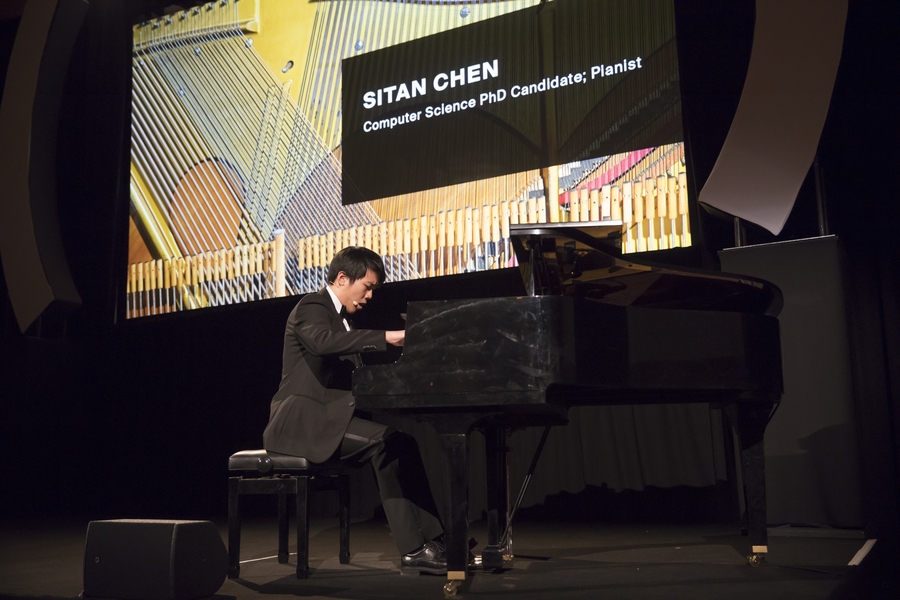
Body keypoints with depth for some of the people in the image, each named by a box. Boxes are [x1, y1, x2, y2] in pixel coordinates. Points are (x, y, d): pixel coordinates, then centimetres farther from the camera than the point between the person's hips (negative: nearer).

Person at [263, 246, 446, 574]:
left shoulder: (341, 316, 21)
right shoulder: (311, 307, -7)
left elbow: (353, 376, 17)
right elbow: (323, 341, -32)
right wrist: (386, 337, -36)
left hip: (327, 417, 9)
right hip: (301, 419, -9)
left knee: (404, 441, -9)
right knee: (382, 441, -27)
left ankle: (432, 538, -13)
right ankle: (413, 550, -24)